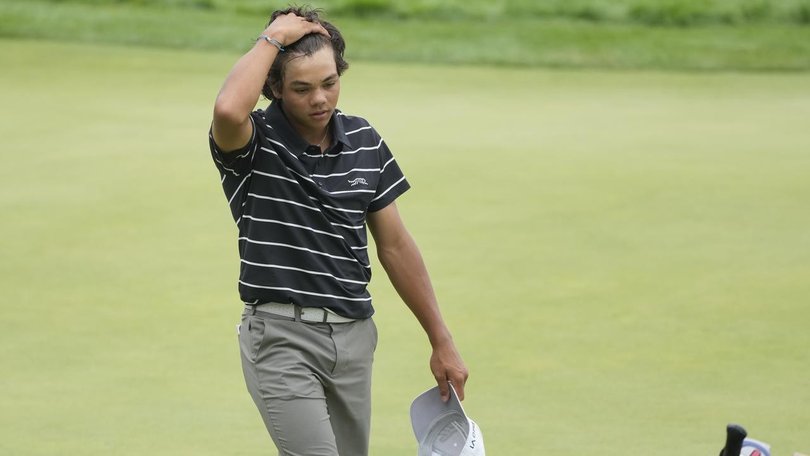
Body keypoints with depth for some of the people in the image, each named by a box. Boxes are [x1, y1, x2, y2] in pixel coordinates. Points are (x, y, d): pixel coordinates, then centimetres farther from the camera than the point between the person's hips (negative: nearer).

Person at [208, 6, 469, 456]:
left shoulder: (365, 141, 6)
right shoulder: (254, 144, -9)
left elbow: (395, 245, 12)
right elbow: (228, 110, -36)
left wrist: (441, 340, 11)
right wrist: (272, 38, -22)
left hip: (353, 335, 6)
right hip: (281, 335, -5)